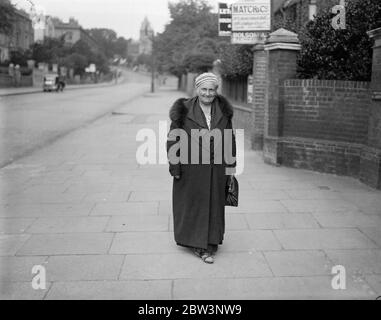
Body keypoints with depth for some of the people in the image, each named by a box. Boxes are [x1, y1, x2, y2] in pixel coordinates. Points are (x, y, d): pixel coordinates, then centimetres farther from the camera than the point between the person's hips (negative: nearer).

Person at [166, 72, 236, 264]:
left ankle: (210, 243, 21)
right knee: (191, 203, 6)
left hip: (215, 170, 3)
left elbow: (230, 139, 9)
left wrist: (230, 166, 6)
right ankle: (194, 241, 21)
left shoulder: (223, 111, 3)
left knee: (213, 204, 9)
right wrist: (175, 167, -10)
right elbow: (173, 140, -6)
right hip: (190, 169, -3)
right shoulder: (184, 111, -7)